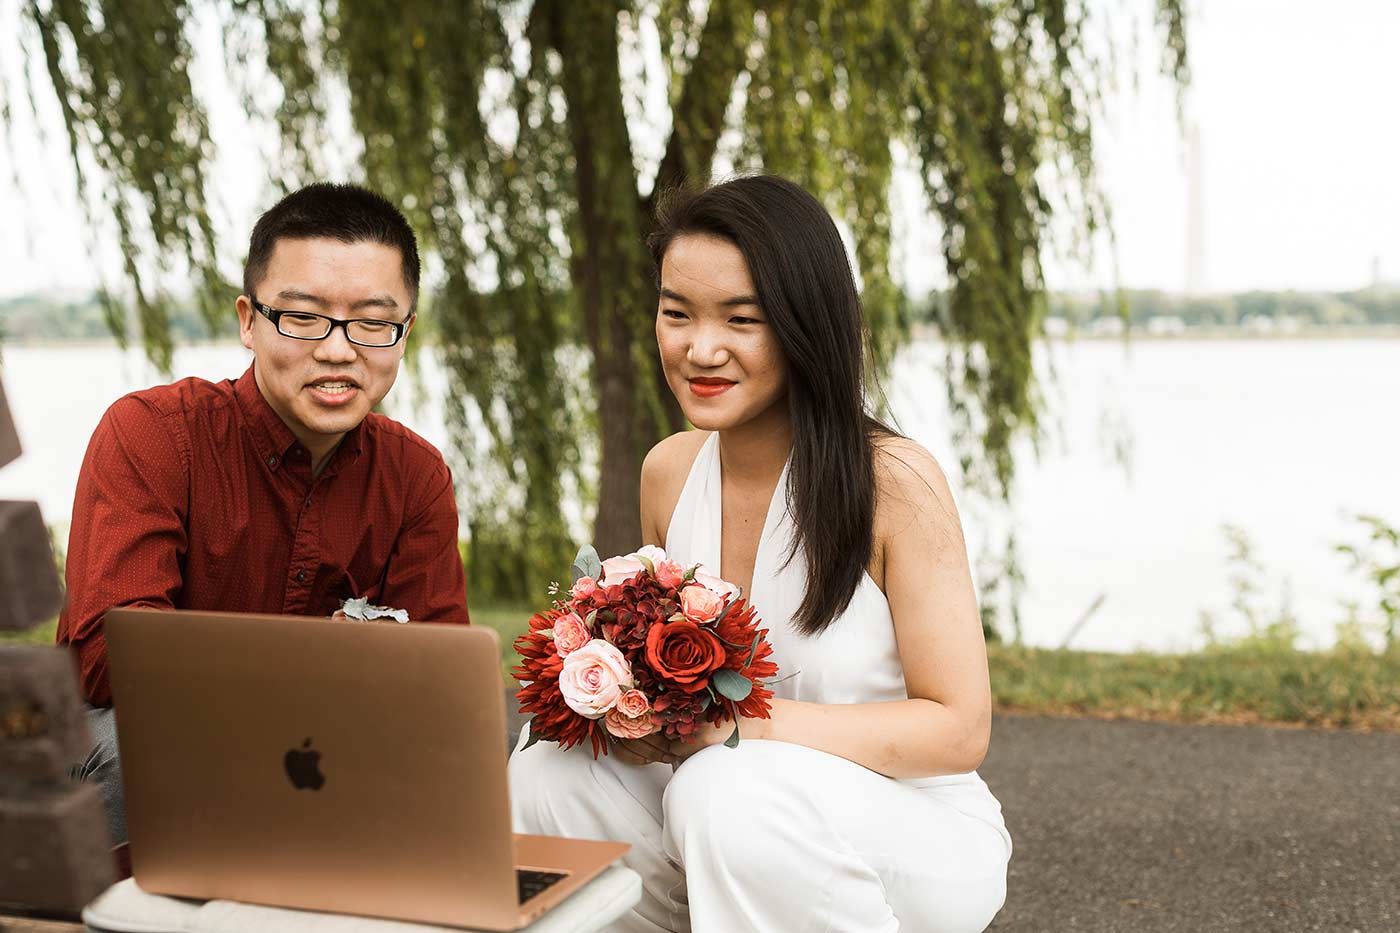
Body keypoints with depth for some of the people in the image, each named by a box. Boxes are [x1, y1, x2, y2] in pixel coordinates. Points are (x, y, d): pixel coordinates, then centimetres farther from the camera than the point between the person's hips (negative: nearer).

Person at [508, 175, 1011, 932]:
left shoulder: (896, 483, -18)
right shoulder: (668, 473, 0)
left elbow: (959, 730, -16)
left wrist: (740, 723, -26)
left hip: (916, 842, -5)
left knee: (727, 789, -34)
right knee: (548, 778, -19)